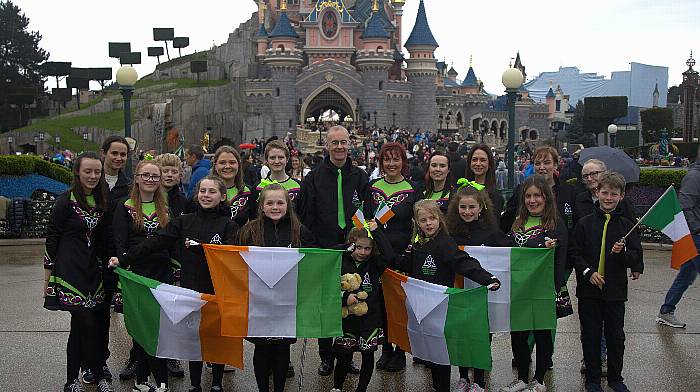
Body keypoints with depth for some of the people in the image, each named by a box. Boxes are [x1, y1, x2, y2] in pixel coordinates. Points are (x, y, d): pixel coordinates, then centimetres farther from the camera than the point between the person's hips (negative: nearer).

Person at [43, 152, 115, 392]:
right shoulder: (66, 201, -9)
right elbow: (51, 237, -6)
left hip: (93, 270, 6)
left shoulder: (102, 201, 9)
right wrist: (48, 275, -6)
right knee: (87, 323, -7)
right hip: (70, 270, -6)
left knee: (80, 324, 9)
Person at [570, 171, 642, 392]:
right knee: (590, 336, 7)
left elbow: (636, 257, 2)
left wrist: (623, 251, -18)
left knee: (616, 336, 8)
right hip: (589, 290, -1)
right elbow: (574, 254, -1)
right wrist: (588, 272, -14)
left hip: (616, 291, 1)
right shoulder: (585, 223, -1)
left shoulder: (626, 225, 2)